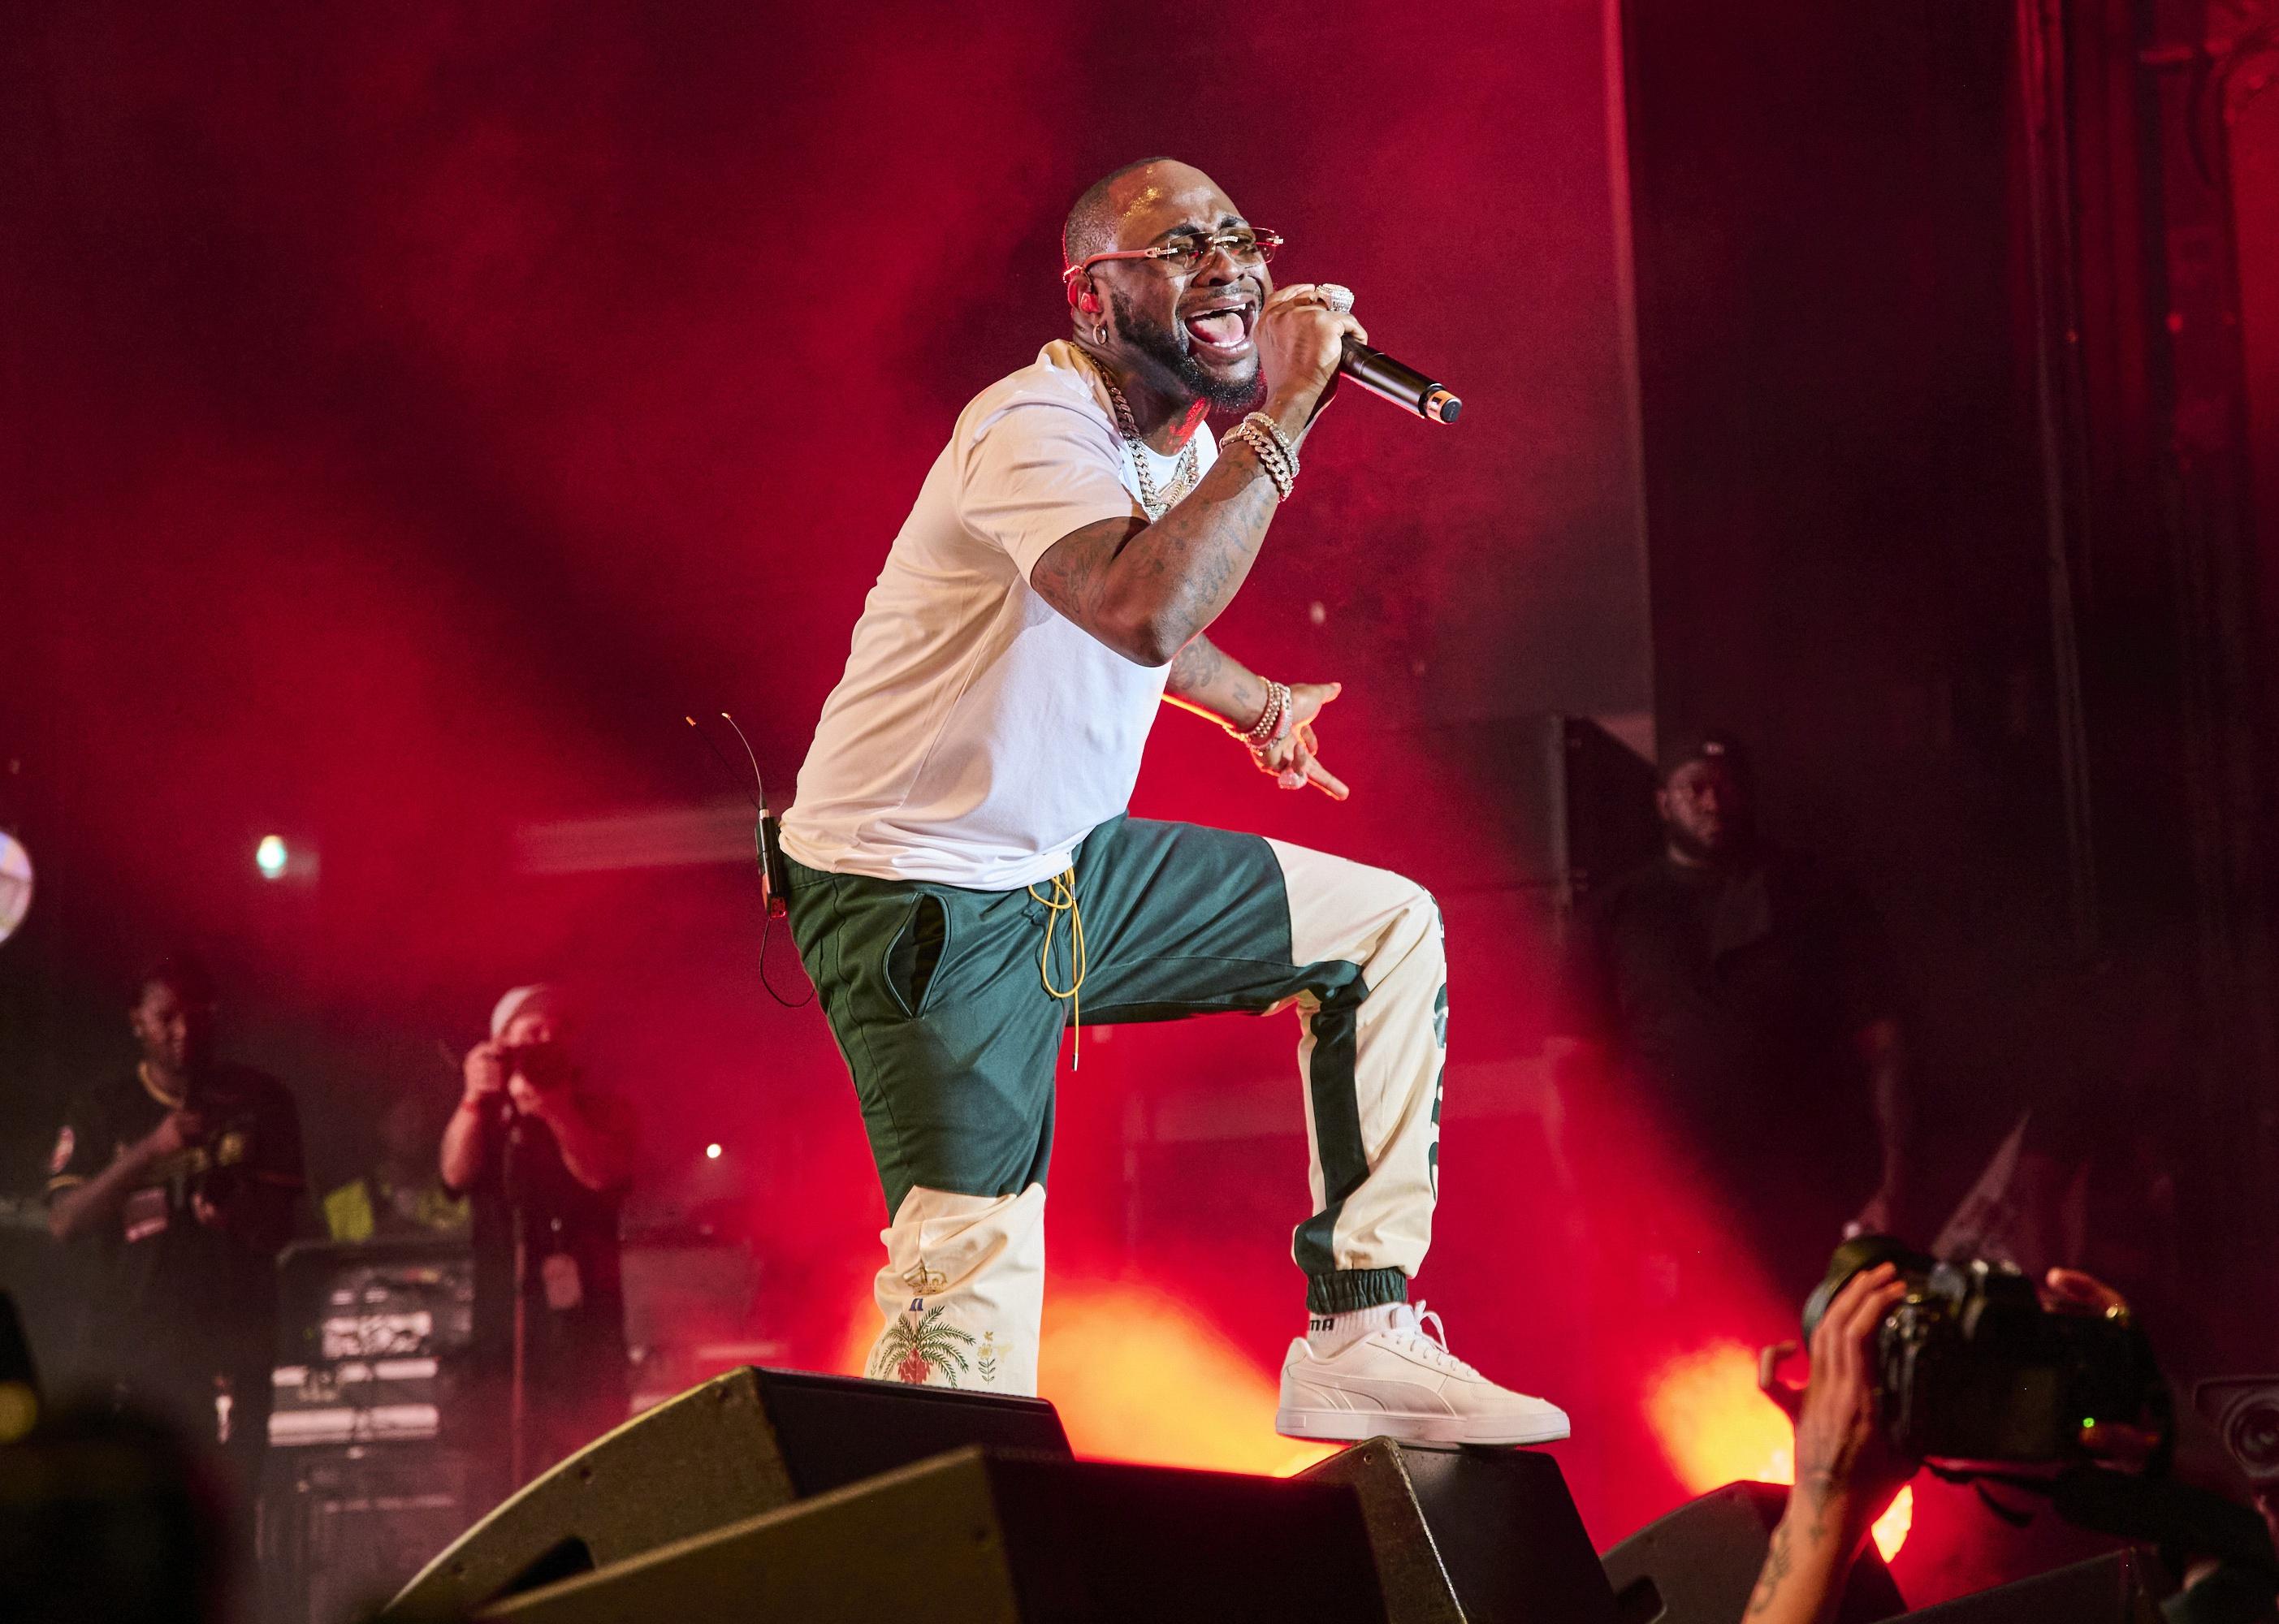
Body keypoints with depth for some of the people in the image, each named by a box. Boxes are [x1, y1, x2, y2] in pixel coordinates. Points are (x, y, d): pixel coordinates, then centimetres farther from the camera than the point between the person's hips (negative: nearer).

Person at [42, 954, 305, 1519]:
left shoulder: (259, 1102, 8)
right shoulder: (103, 1110, 6)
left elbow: (283, 1222, 6)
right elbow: (64, 1221, -6)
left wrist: (236, 1213, -17)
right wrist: (149, 1151, -18)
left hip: (233, 1346, 0)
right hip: (133, 1341, 0)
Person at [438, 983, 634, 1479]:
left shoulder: (600, 1111, 13)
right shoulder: (483, 1116, 14)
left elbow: (603, 1173, -7)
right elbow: (456, 1174, -6)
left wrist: (551, 1109, -17)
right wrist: (475, 1098, -19)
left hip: (584, 1311, 0)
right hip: (504, 1304, 0)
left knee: (594, 1460, -9)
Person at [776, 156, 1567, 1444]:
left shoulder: (1183, 438, 8)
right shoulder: (1037, 428, -21)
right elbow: (1148, 610, -42)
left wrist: (1256, 702, 37)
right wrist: (1285, 412, -34)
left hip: (1071, 868, 9)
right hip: (921, 896, -9)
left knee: (1390, 928, 9)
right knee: (975, 1319, -19)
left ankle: (1358, 1342, 8)